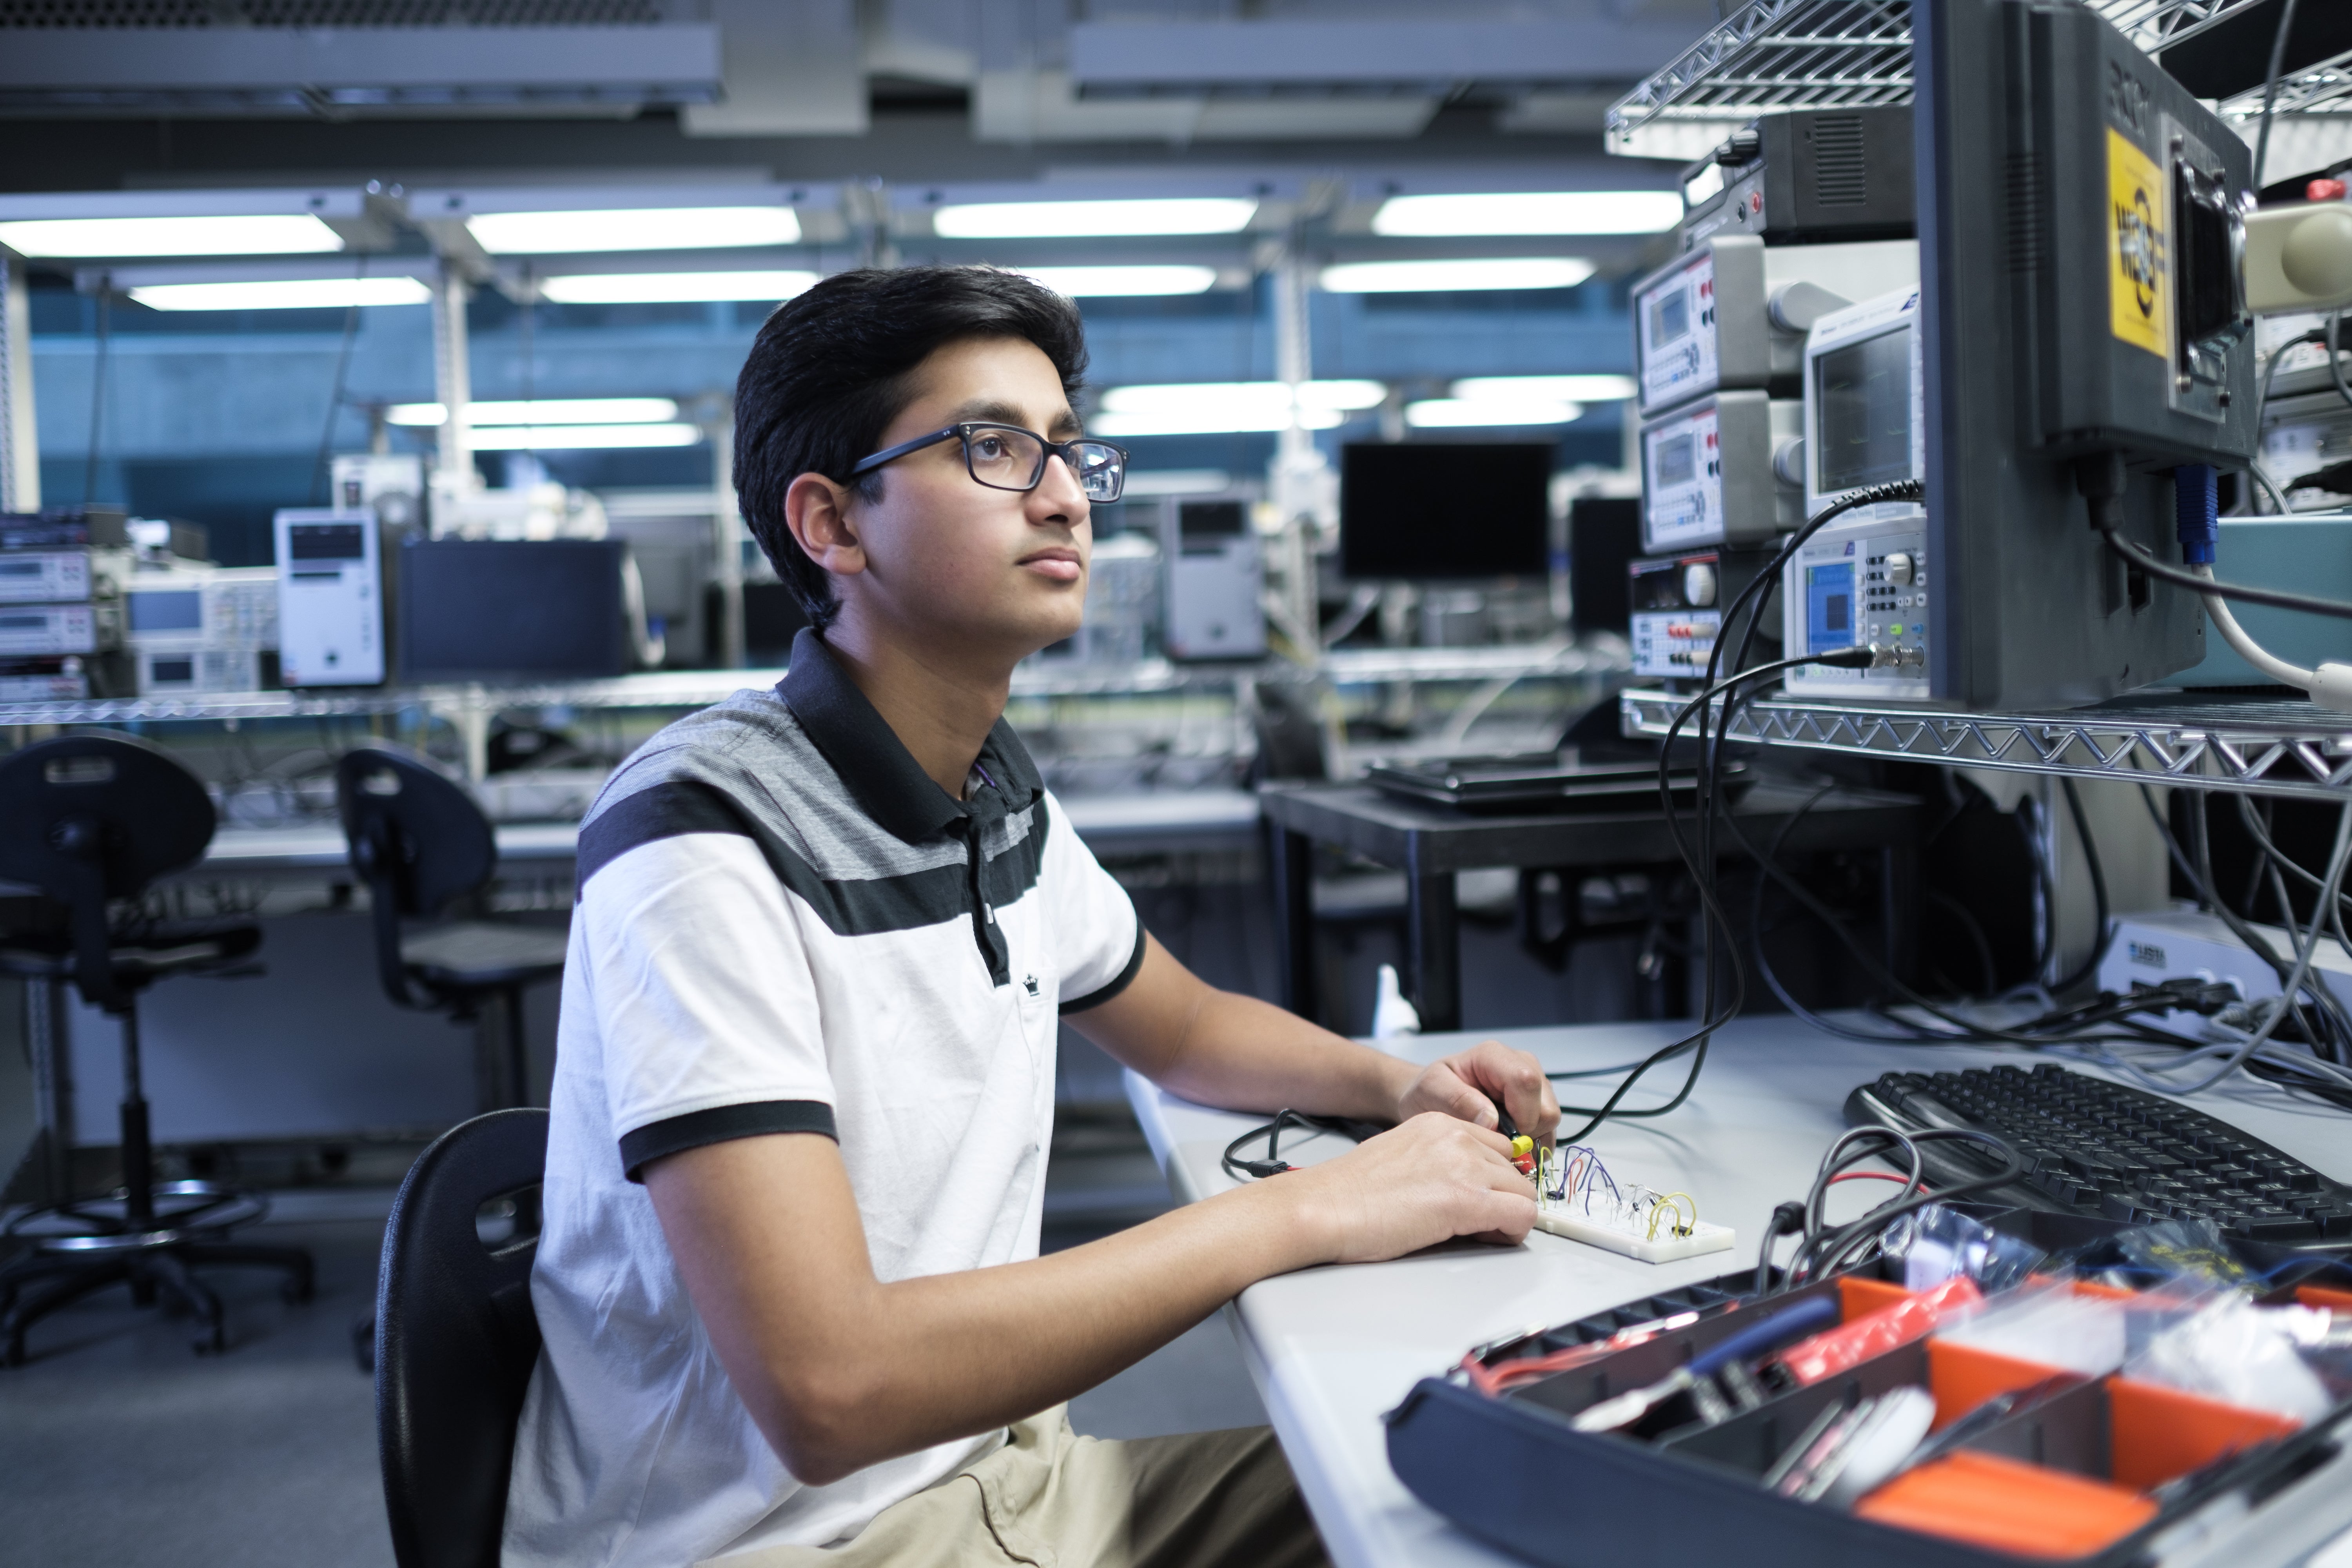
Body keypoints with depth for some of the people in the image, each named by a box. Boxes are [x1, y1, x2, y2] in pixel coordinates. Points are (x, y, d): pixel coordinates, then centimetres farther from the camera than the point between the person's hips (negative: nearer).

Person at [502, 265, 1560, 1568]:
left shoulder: (999, 794, 3)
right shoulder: (706, 837, -23)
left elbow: (1185, 1029, 21)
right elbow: (826, 1389, -31)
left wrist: (1400, 1086, 1)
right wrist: (1304, 1214, -27)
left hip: (989, 1464, 8)